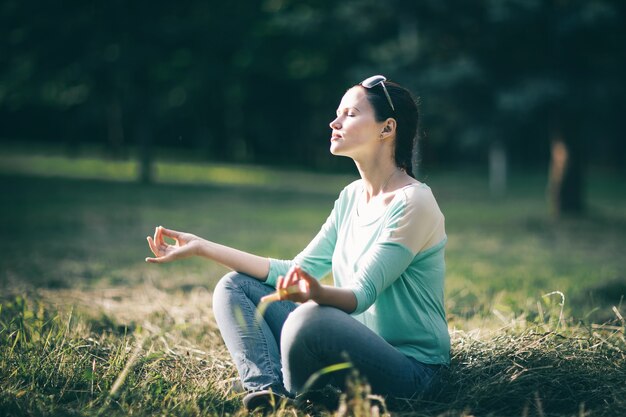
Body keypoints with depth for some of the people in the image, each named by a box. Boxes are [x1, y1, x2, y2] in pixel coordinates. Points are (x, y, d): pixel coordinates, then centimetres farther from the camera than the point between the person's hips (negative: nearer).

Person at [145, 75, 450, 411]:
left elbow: (362, 293, -21)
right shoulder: (352, 197, 10)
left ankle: (293, 400, -7)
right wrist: (201, 247, 6)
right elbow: (297, 270, 9)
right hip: (355, 349, 8)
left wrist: (317, 294, -45)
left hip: (409, 367, -8)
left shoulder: (413, 203, -15)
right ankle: (270, 391, -19)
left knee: (310, 317, -38)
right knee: (234, 286, 3)